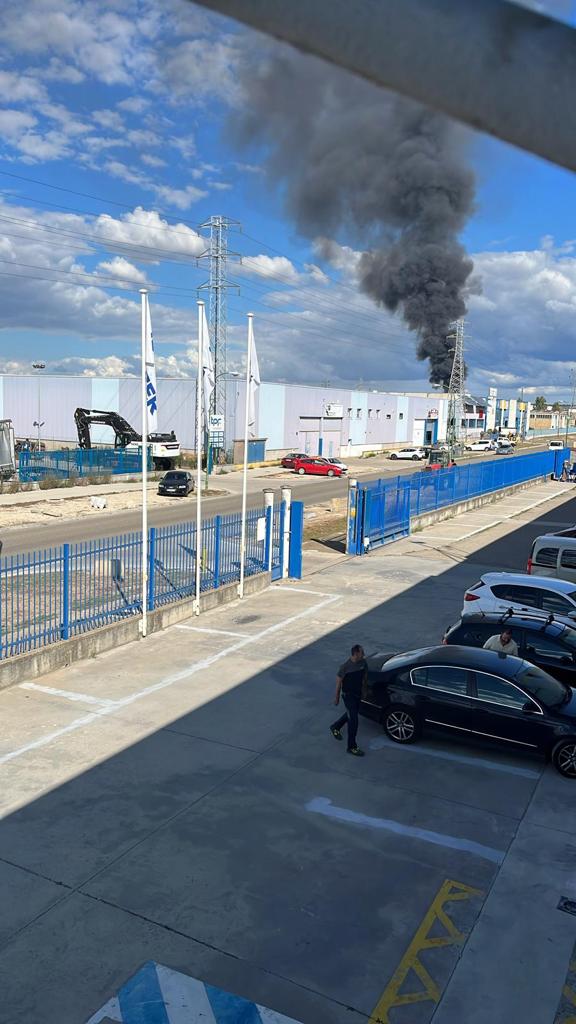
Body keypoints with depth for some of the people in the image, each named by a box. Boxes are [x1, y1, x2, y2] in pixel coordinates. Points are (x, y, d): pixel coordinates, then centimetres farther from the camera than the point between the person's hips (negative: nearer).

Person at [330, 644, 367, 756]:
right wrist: (337, 697, -5)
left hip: (358, 694, 7)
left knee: (351, 714, 24)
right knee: (353, 721, -6)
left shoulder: (363, 662, -7)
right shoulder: (345, 667, -24)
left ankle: (335, 727, 49)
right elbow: (339, 681, -13)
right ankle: (352, 747, 6)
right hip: (348, 695, -7)